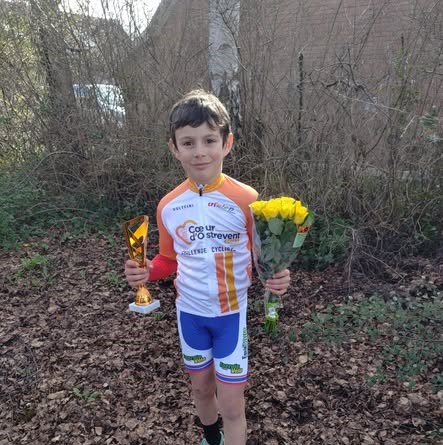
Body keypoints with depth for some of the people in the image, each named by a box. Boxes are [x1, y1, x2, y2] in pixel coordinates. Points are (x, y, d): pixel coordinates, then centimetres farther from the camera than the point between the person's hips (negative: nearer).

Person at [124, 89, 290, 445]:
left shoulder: (247, 199, -18)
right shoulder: (168, 206, -8)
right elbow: (169, 259, 5)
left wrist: (277, 276, -29)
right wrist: (146, 271, -15)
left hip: (232, 312, -3)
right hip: (190, 312, 4)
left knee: (232, 406, 3)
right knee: (201, 387, 24)